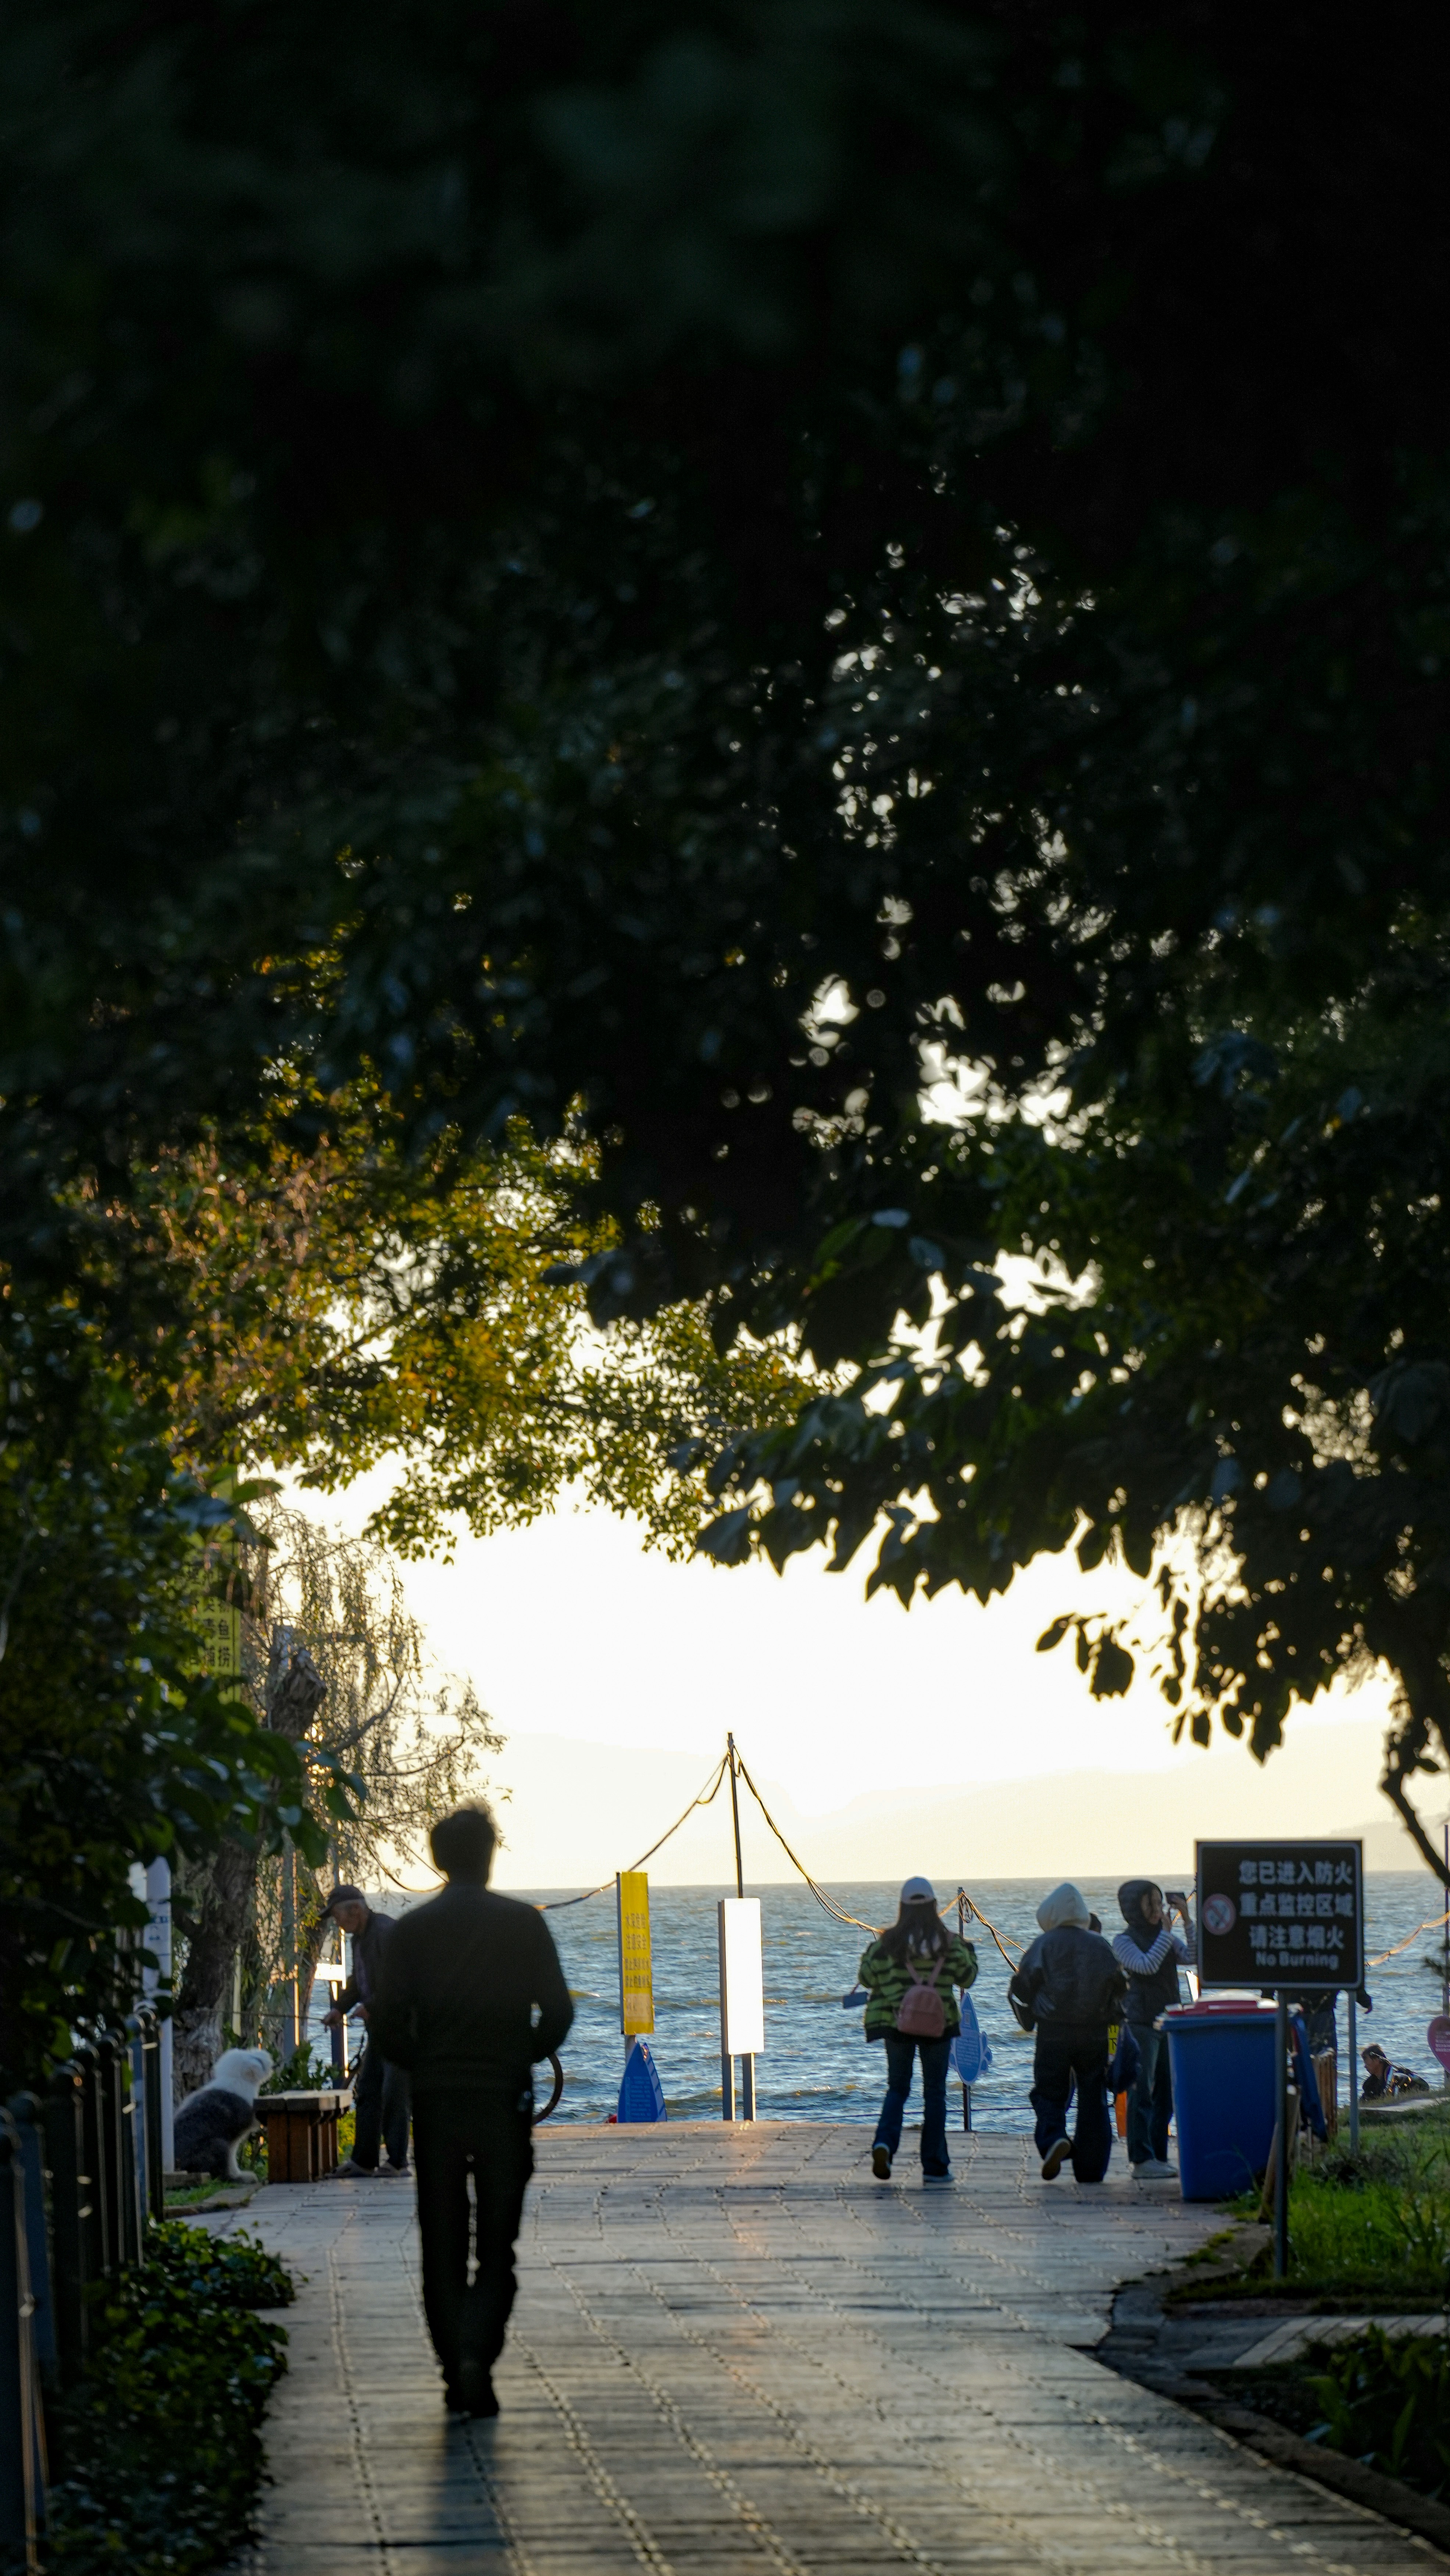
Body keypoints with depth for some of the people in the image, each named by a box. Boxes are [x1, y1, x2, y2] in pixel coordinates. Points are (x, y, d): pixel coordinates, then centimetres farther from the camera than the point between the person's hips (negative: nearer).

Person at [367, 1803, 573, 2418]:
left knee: (442, 2249, 9)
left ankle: (457, 2375, 6)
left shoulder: (411, 1929, 0)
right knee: (497, 2248, 4)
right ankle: (477, 2353, -17)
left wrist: (419, 2063, 12)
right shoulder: (524, 1923, -2)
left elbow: (388, 2020, -5)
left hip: (435, 2099, 1)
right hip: (505, 2099, -1)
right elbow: (557, 2013, -5)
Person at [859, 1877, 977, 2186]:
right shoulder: (948, 1943, -5)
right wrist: (969, 1953, 25)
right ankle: (934, 2166, 8)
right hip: (938, 2024, -1)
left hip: (896, 2022, 1)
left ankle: (885, 2142, -12)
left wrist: (870, 1954, 21)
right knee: (935, 2093, 9)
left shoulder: (889, 1942, -5)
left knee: (897, 2089, 15)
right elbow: (967, 1977, 6)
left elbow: (868, 1979, 1)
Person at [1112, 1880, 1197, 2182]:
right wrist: (1166, 1931, -13)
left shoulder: (1167, 1938, 15)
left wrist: (1187, 1922, -6)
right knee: (1142, 2092, -8)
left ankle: (1158, 2157, 14)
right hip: (1141, 2023, -7)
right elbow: (1147, 1965, -20)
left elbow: (1193, 1958, 0)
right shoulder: (1125, 1942, -4)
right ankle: (1142, 2160, -8)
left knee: (1166, 2093, 8)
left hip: (1168, 2021, 7)